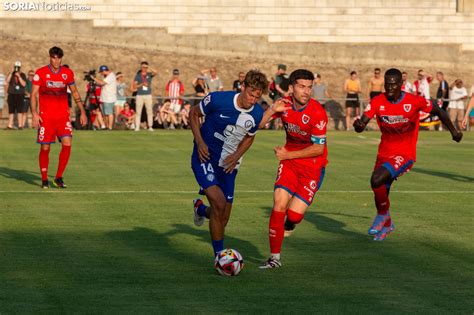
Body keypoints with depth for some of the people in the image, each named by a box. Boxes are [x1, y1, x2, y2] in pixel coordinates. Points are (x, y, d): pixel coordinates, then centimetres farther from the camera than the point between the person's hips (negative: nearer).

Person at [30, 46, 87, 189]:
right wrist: (34, 113, -14)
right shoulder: (40, 73, -3)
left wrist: (82, 112, 11)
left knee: (67, 144, -13)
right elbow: (33, 94, -3)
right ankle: (44, 179, 14)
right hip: (46, 117, -2)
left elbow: (75, 93, 16)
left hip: (63, 116, 2)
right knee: (45, 148, 0)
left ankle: (58, 177, -3)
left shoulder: (68, 73, 5)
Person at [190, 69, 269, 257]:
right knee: (219, 201, -26)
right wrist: (199, 141, -13)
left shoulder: (257, 114, -6)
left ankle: (201, 209, 43)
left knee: (223, 218, 5)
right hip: (205, 158, -5)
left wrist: (237, 155, -5)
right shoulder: (218, 100, -19)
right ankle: (219, 255, -13)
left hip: (228, 164, 5)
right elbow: (194, 113, -2)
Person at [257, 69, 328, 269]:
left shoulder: (317, 113, -21)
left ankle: (289, 224, 28)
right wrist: (272, 111, -21)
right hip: (289, 160, 4)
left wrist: (288, 155, -15)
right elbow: (257, 125, -3)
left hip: (313, 165, -4)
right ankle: (275, 258, 1)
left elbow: (318, 148, -17)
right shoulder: (284, 104, -6)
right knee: (279, 204, -11)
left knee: (294, 214, -13)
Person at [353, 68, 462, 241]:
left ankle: (383, 215, 0)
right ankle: (386, 225, 42)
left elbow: (438, 111, 1)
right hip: (384, 154, 5)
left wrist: (453, 131, 13)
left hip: (405, 155, -5)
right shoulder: (377, 102, -8)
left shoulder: (414, 101, -15)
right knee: (380, 193, 14)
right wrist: (358, 125, -41)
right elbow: (361, 125, -15)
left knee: (376, 180, -25)